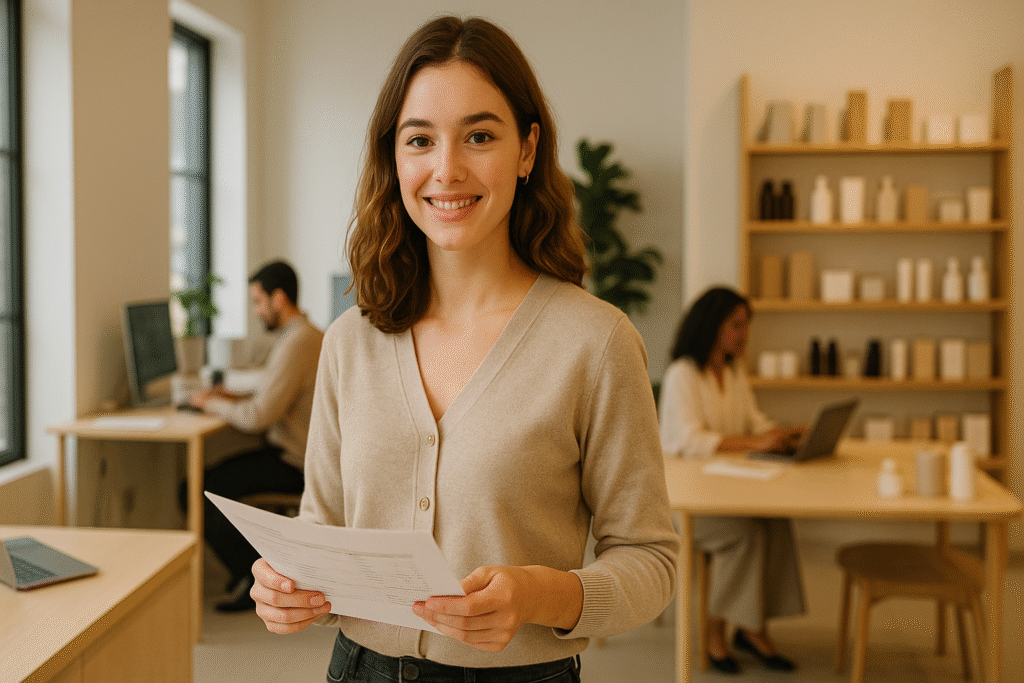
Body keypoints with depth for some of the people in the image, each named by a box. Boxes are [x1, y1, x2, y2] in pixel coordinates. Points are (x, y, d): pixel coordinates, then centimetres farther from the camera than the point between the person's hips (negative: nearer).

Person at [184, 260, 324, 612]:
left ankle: (252, 578, 1)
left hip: (291, 463, -10)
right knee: (217, 475, 16)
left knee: (197, 491, -12)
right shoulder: (311, 335, 13)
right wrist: (235, 396, 11)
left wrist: (213, 404, -7)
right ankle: (255, 566, 20)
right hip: (300, 454, 10)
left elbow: (259, 416, -23)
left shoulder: (296, 343, -21)